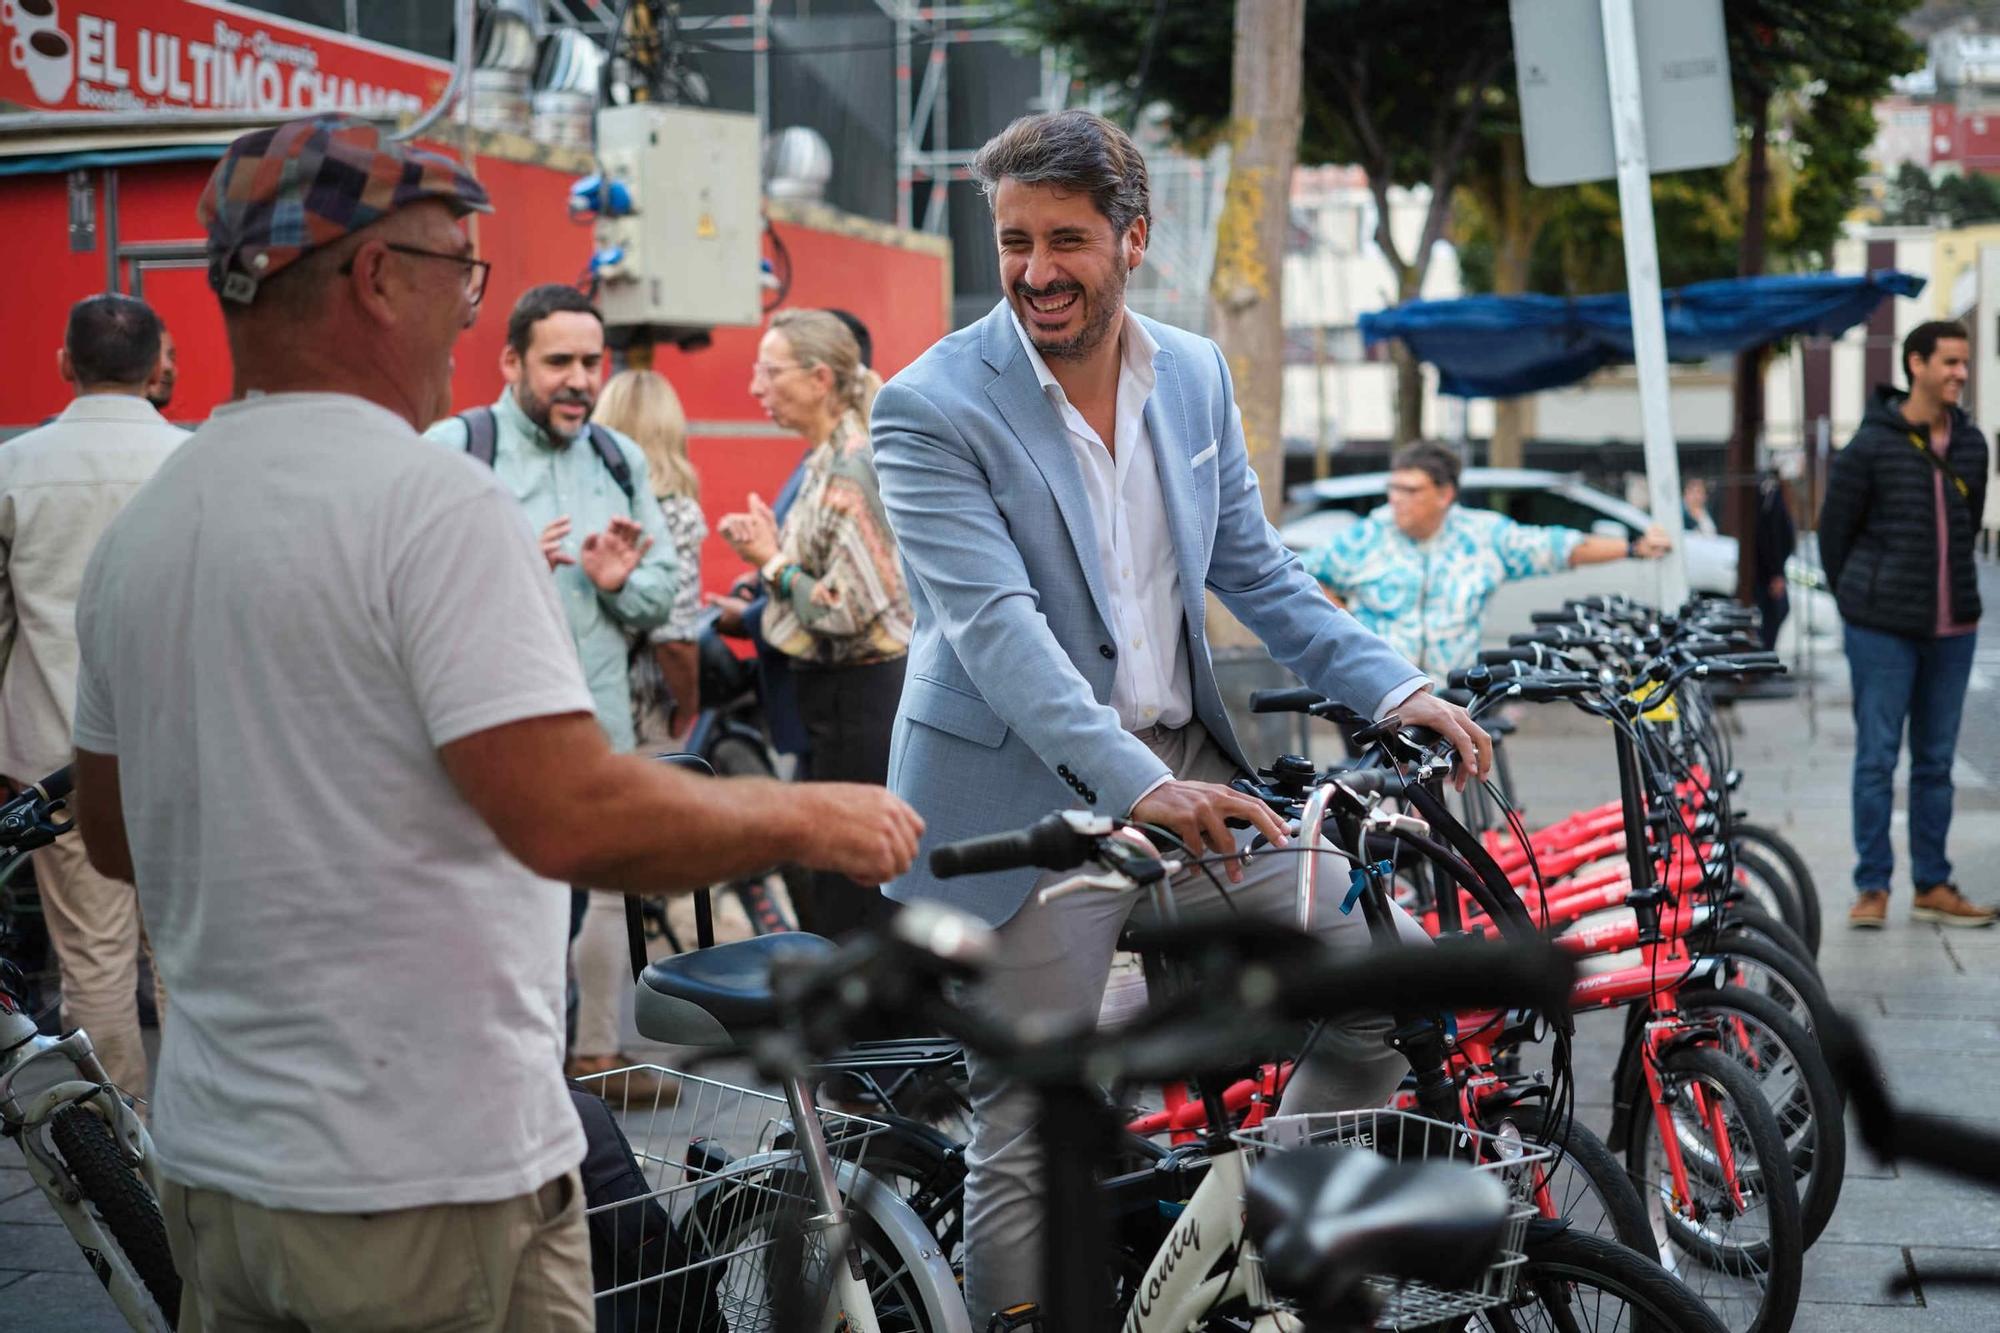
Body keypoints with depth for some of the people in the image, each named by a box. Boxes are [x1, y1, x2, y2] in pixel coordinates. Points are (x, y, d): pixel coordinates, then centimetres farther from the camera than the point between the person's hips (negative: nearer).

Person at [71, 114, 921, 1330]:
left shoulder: (138, 531, 7)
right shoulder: (433, 502, -17)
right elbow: (571, 818, -25)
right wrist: (817, 821, -12)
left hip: (213, 1166, 8)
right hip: (431, 1185, -8)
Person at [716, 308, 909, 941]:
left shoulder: (848, 471, -18)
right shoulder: (829, 459, 13)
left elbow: (850, 608, -23)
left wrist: (775, 564, -11)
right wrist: (771, 555, 7)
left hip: (859, 698, -10)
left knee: (846, 916, -4)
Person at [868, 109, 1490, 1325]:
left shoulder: (1196, 374, 7)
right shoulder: (935, 408, -12)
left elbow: (1256, 570, 14)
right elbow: (993, 625, -23)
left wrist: (1396, 687, 0)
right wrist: (1138, 785, -34)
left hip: (1187, 773, 6)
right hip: (1026, 799, -5)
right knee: (1031, 1136, -2)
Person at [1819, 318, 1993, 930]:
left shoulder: (1971, 445, 7)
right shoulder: (1871, 446, -8)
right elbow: (1834, 531, 0)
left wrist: (1950, 591, 15)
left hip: (1952, 629, 5)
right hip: (1883, 629, -5)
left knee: (1936, 760, 10)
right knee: (1877, 758, -1)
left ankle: (1932, 885, 18)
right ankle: (1872, 887, 6)